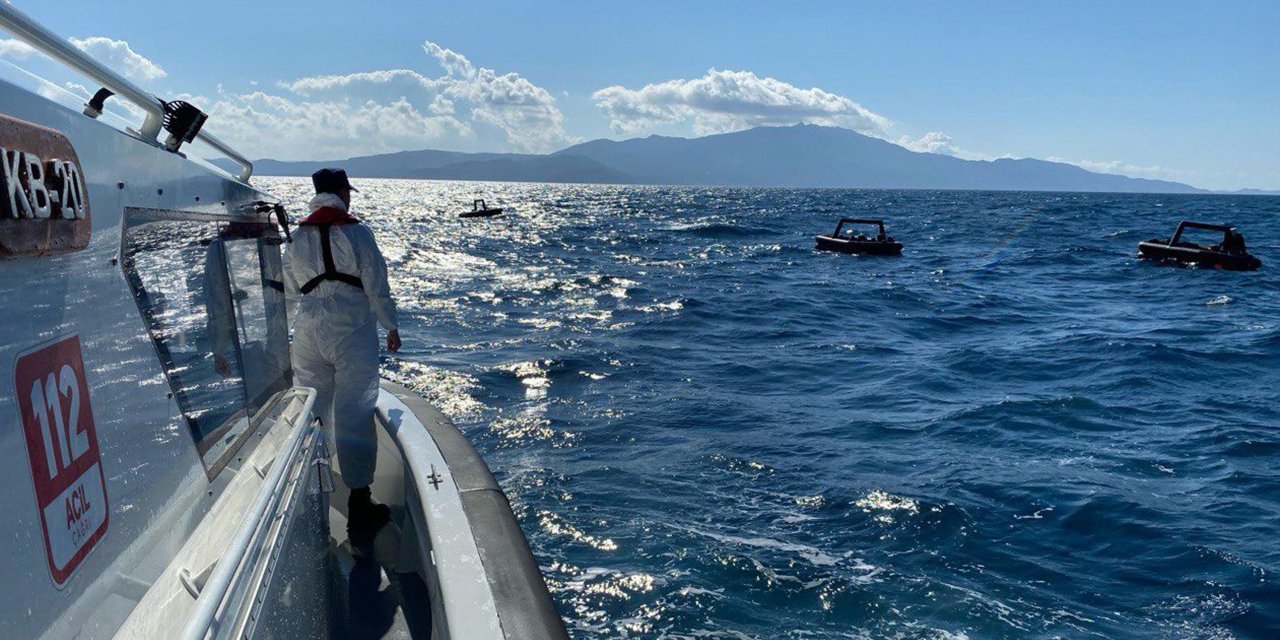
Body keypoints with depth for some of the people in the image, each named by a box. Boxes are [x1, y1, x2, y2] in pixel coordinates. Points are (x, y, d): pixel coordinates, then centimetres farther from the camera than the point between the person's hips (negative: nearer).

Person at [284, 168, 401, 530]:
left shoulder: (297, 237, 7)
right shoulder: (356, 233, -8)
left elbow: (292, 289, 15)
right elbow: (377, 287, -7)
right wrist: (391, 326, 4)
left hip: (308, 333, 5)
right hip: (353, 333, -5)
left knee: (311, 413, 17)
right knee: (355, 416, -2)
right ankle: (359, 505, 1)